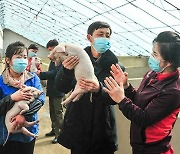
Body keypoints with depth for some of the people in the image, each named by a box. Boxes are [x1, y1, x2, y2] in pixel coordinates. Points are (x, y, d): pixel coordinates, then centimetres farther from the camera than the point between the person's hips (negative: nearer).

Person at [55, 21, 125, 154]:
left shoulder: (113, 62, -5)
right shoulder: (77, 57, -2)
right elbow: (62, 88, -7)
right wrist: (66, 70, -28)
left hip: (102, 127, -1)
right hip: (78, 124, 1)